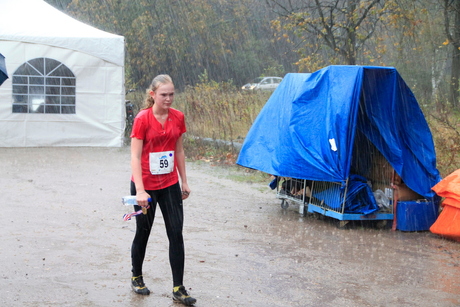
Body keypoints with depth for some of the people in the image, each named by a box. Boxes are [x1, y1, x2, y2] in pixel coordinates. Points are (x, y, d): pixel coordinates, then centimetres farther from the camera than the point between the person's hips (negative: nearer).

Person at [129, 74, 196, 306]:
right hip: (145, 185, -4)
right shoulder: (143, 119, -14)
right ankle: (136, 278, 34)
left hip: (170, 184, 4)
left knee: (176, 232, 0)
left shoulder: (178, 117, 0)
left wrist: (184, 182, 11)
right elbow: (135, 157, -17)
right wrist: (140, 191, -23)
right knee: (143, 232, 11)